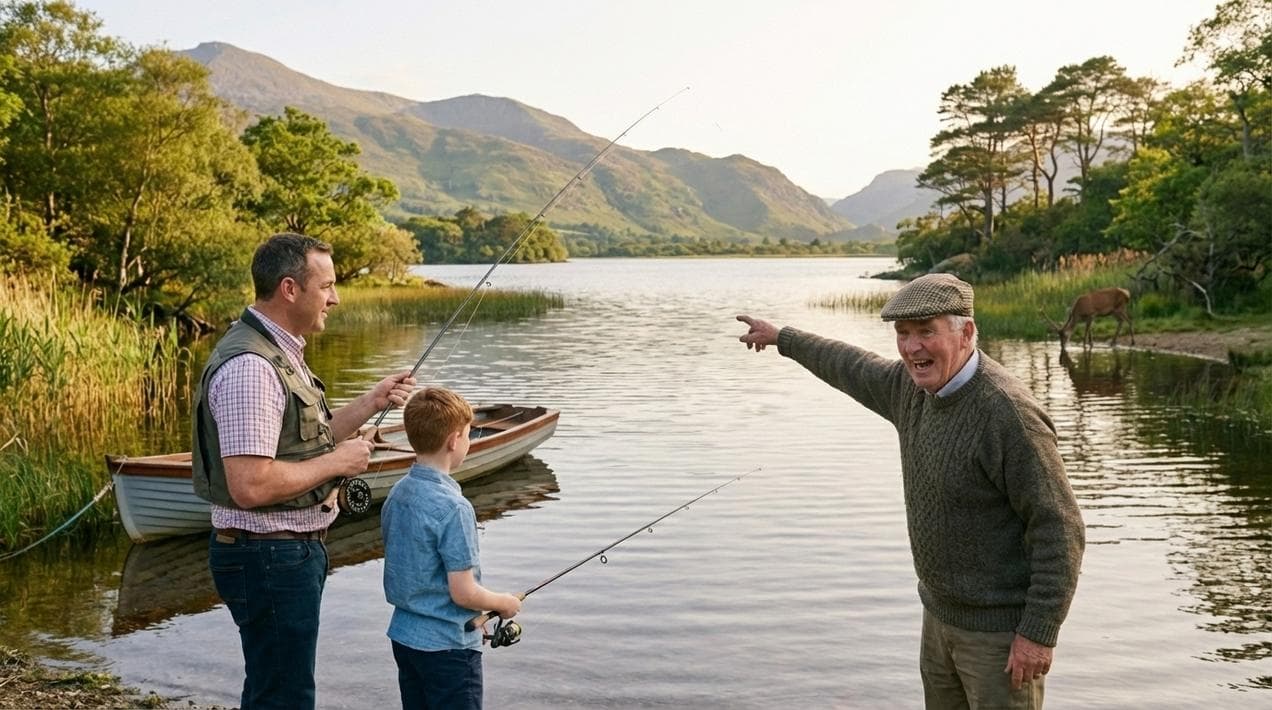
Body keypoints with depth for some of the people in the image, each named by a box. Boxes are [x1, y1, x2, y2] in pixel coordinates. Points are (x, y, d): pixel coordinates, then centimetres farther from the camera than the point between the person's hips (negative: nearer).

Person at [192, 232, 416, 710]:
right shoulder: (250, 366, -23)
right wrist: (337, 462, -18)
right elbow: (251, 485, -30)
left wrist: (372, 402, 11)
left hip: (293, 550, 10)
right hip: (269, 557, -10)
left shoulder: (280, 352, 10)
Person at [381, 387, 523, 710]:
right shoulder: (453, 508, -23)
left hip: (404, 635, 8)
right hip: (447, 646, -8)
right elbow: (463, 592, -22)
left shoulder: (396, 494, 2)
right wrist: (505, 603, -2)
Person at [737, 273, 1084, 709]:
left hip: (1002, 627, -8)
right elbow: (855, 370, 20)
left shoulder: (1010, 414, -26)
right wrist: (782, 338, 31)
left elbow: (1059, 532, -23)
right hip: (942, 613, 8)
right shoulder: (918, 386, -1)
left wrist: (1039, 633, -23)